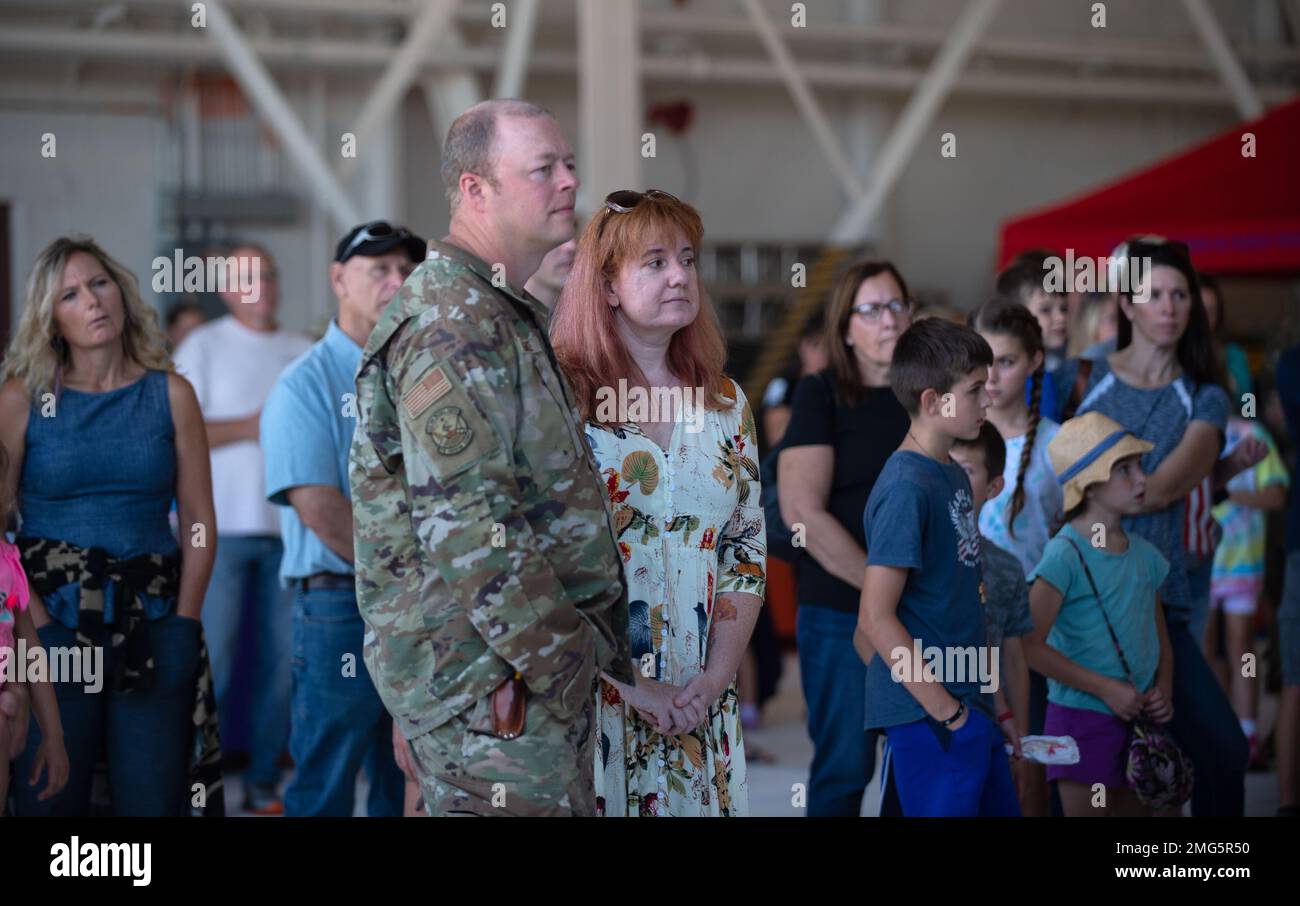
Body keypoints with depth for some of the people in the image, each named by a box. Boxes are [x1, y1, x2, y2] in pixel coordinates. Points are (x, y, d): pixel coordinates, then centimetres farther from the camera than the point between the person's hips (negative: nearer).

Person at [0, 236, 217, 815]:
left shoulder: (171, 395, 5)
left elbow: (199, 522, 5)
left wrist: (183, 624, -3)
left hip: (154, 624, 1)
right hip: (53, 621, -1)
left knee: (154, 799, 3)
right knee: (49, 798, 2)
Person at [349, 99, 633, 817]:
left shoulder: (503, 318, 19)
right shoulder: (453, 327, -16)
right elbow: (466, 529, -23)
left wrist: (599, 645, 21)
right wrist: (563, 660, -20)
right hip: (494, 678, -11)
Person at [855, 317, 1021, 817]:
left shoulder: (954, 476, 12)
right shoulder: (906, 489, -16)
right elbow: (875, 618, -19)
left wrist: (997, 704, 18)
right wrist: (948, 712, -16)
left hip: (971, 709, 9)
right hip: (927, 720, -9)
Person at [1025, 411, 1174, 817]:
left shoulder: (1144, 554, 7)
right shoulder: (1066, 555, -14)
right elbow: (1031, 645, -18)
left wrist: (1163, 689, -2)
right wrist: (1106, 689, -17)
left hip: (1137, 719, 7)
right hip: (1082, 717, -7)